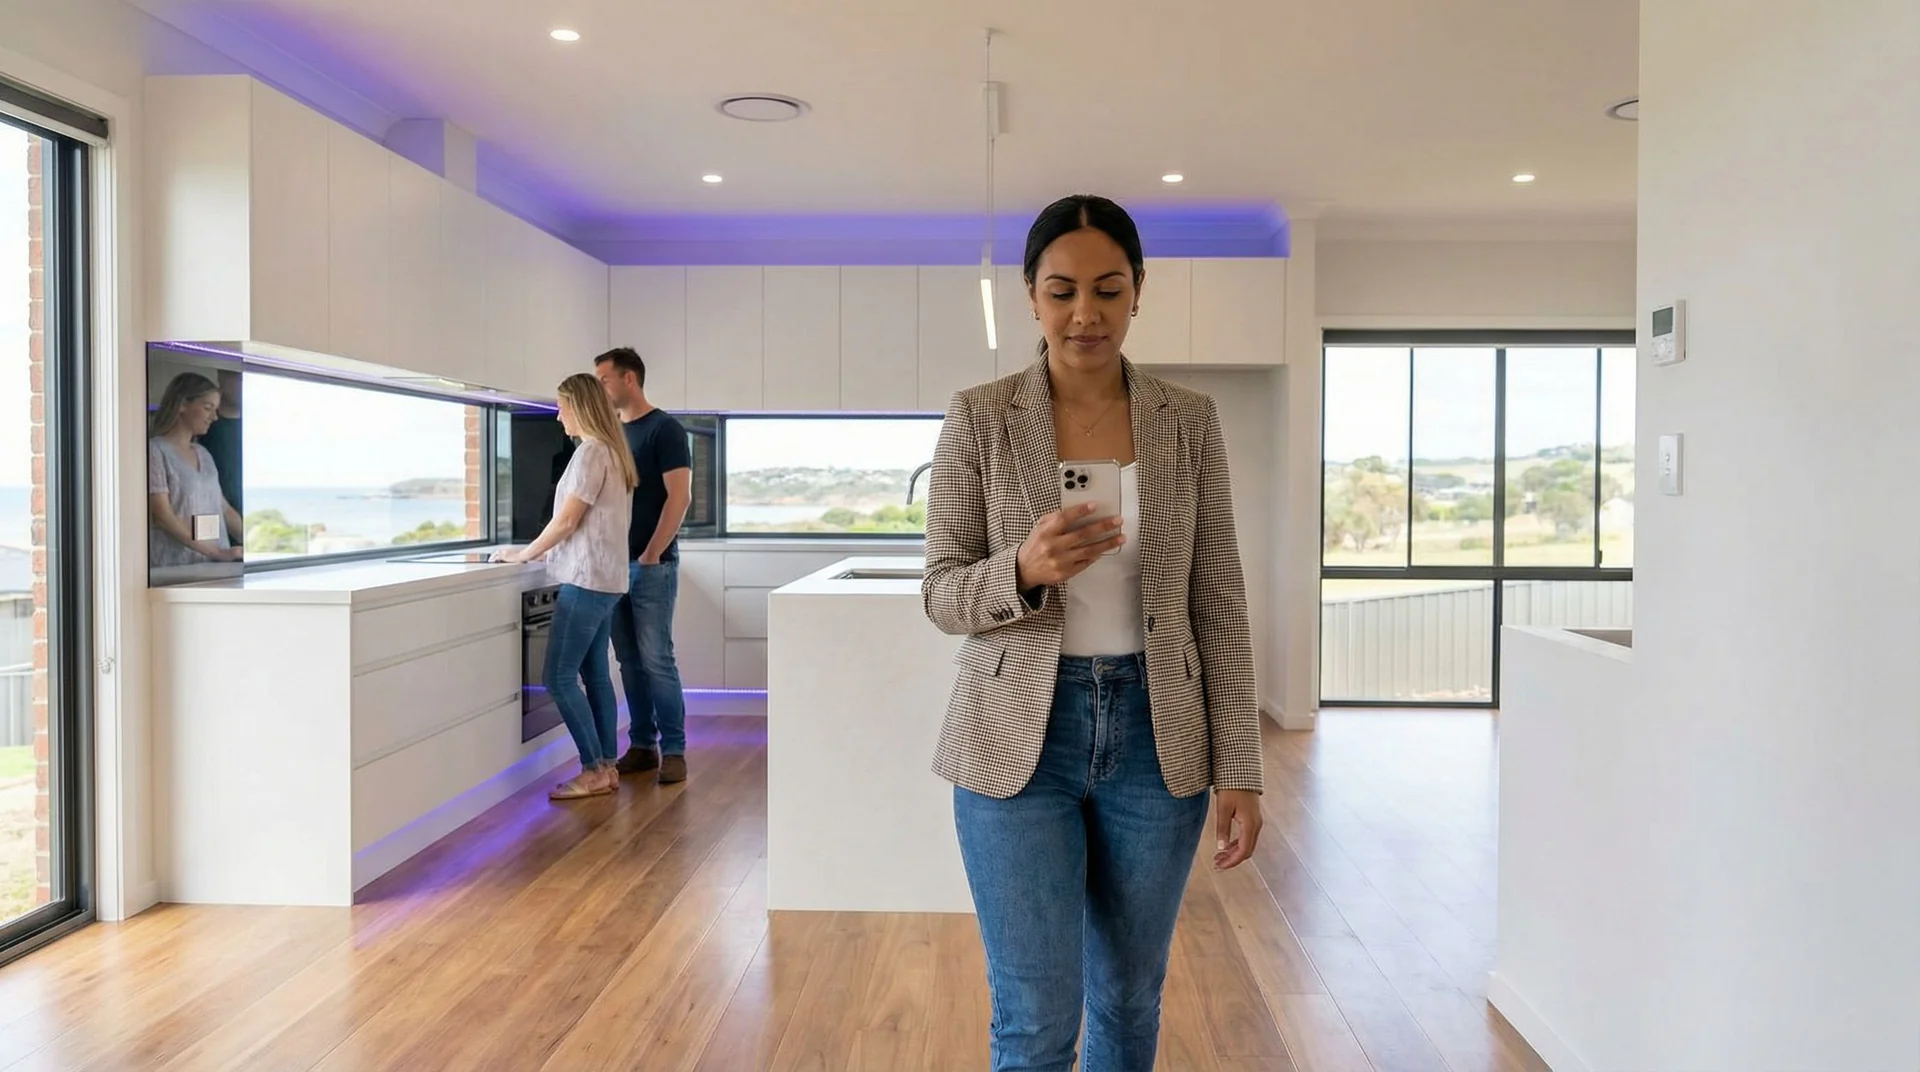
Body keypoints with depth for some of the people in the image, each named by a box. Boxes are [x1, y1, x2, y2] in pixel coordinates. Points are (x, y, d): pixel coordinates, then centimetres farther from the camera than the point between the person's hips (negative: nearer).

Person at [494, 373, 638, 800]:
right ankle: (606, 767, 14)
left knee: (560, 678, -6)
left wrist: (524, 554, -2)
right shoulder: (612, 450, 15)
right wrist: (538, 551, 16)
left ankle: (594, 771, -1)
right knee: (595, 674, 11)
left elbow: (567, 521, -14)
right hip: (603, 578, 10)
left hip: (586, 580, -10)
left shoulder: (591, 451, -13)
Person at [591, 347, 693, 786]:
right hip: (615, 565, 7)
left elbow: (679, 497, -13)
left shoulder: (665, 429, -7)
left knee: (657, 661, -5)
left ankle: (674, 750, 3)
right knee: (630, 662, 9)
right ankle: (642, 745, 17)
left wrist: (650, 556, -15)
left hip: (652, 565, -7)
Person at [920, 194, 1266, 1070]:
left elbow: (1218, 603, 2)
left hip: (1156, 736, 2)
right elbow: (942, 596, -5)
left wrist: (1240, 767, -2)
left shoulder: (1190, 420, 1)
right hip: (1019, 739, -2)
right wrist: (1023, 570, -26)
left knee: (1129, 999, 17)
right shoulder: (978, 417, -4)